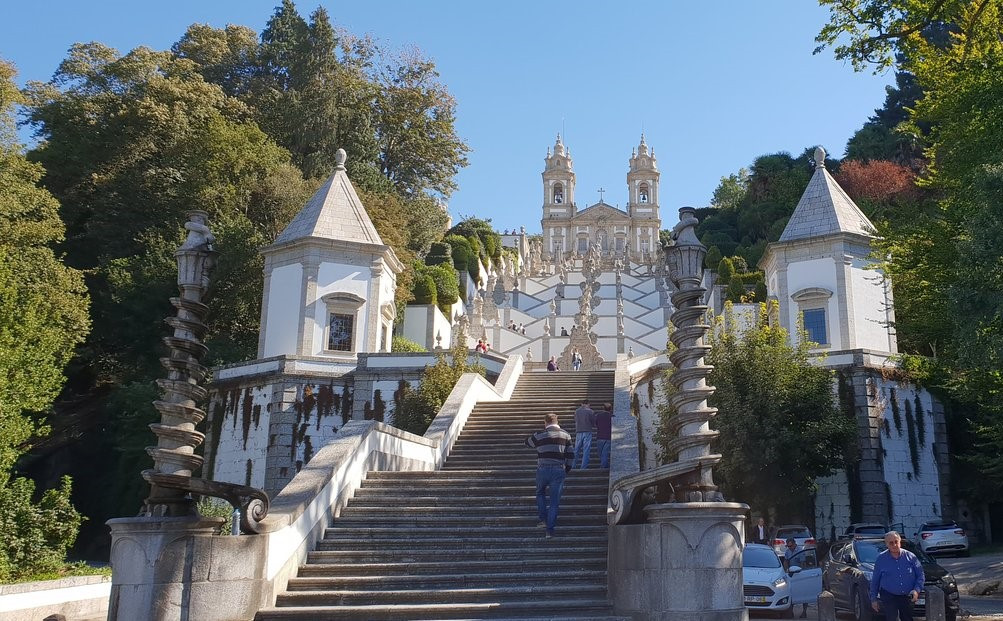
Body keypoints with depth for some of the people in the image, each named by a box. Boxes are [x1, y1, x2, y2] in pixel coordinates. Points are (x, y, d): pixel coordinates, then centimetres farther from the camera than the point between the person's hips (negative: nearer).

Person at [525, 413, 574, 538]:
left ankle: (543, 518, 17)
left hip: (543, 470, -1)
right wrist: (566, 470, 16)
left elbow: (527, 442, 20)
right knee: (554, 502, 4)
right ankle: (550, 529, 2)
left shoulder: (539, 435, 1)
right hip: (559, 471, 1)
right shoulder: (565, 435, 7)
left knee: (540, 493, 26)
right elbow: (571, 455, 7)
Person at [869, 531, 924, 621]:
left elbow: (920, 575, 5)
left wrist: (917, 590, -12)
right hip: (889, 596, -2)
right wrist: (873, 598, 4)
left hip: (907, 597, 2)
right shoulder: (881, 559, 0)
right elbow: (875, 581, 6)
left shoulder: (910, 557, 2)